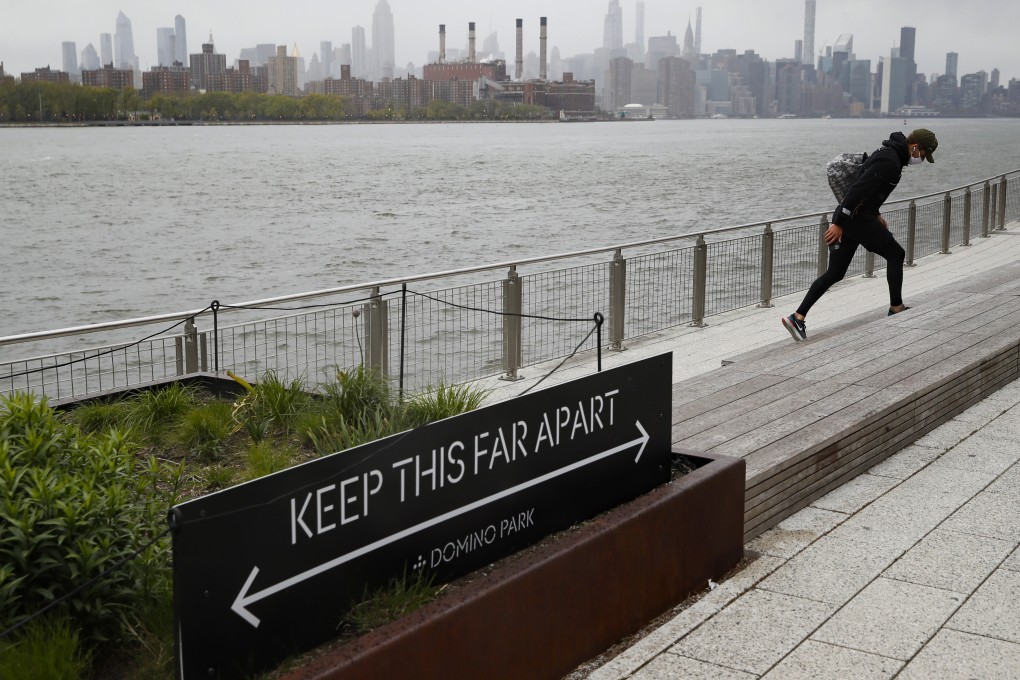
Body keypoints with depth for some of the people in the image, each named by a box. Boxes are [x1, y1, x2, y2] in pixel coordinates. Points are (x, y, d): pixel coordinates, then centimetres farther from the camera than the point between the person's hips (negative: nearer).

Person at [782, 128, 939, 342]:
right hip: (858, 218, -10)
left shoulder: (888, 153, 18)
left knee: (835, 273, 7)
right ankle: (896, 308, 19)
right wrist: (839, 223, -25)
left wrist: (875, 214, 29)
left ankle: (797, 317, 0)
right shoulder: (890, 162, -15)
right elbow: (859, 189, -23)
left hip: (845, 219, 10)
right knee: (895, 254, 9)